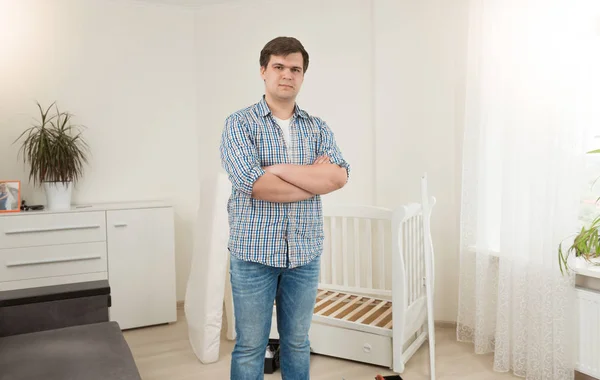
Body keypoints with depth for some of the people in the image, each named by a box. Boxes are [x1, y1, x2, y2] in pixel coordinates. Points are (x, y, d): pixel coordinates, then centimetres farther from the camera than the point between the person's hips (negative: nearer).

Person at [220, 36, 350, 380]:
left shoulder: (318, 128, 7)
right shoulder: (239, 123, -4)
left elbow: (340, 175, -11)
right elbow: (256, 184, -19)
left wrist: (278, 168, -16)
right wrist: (316, 179, -10)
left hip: (306, 253, 3)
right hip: (254, 252, -3)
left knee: (297, 342, 16)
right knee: (250, 346, 9)